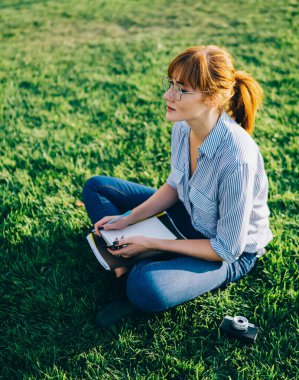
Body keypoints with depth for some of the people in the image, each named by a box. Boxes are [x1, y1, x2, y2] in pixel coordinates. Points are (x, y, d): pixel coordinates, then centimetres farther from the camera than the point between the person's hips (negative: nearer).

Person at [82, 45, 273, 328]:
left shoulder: (237, 159, -36)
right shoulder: (183, 127, -14)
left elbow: (227, 249, -25)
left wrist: (152, 244, -22)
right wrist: (127, 219, -7)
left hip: (232, 254, -7)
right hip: (187, 214, 8)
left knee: (147, 288, -37)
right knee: (96, 187, 4)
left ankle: (133, 285, -1)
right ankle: (124, 274, -10)